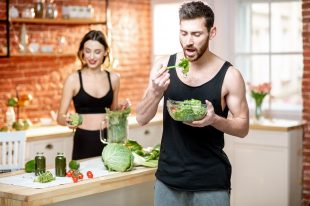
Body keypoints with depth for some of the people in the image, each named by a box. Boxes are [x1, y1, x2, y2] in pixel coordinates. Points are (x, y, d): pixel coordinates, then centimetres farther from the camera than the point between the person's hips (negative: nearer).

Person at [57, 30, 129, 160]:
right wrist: (67, 120, -23)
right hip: (84, 141, -2)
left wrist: (121, 108, -2)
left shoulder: (113, 78, 6)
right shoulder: (73, 79, -3)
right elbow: (60, 117, -3)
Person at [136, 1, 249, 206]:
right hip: (168, 176, 2)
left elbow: (243, 126, -2)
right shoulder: (164, 65, -2)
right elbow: (142, 118, 0)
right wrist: (156, 92, -19)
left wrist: (214, 119, -21)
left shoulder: (229, 75, -9)